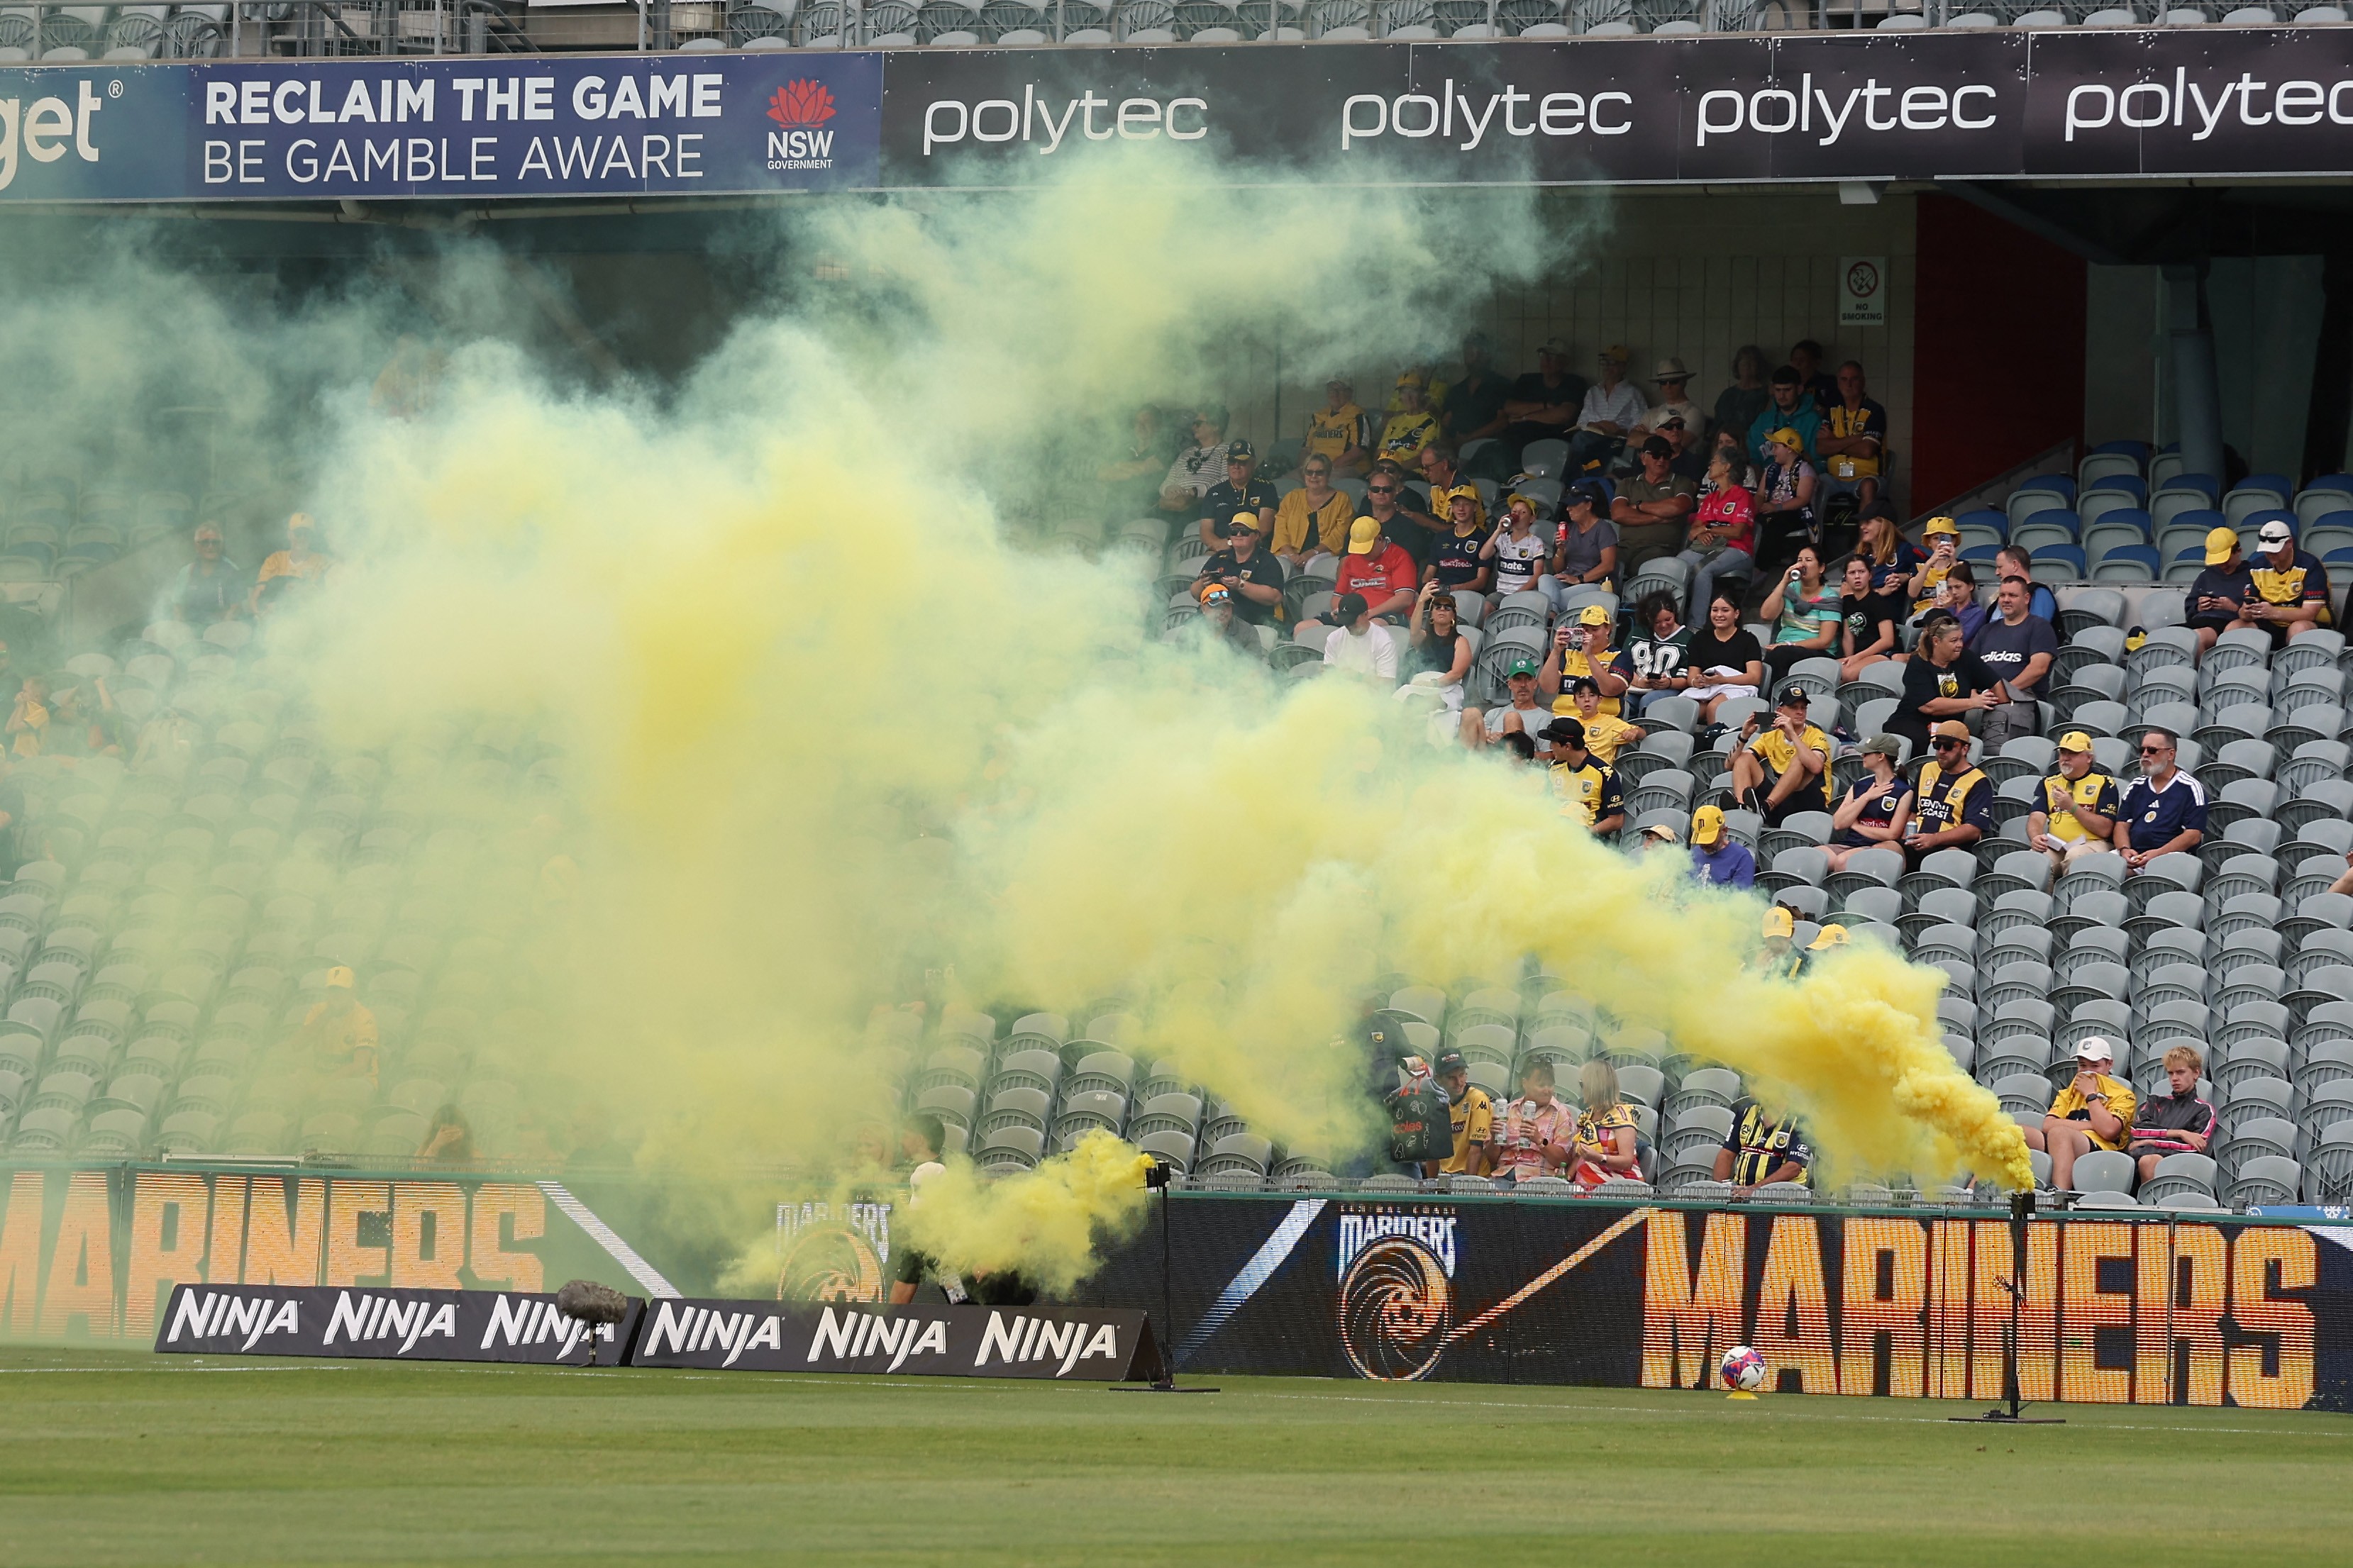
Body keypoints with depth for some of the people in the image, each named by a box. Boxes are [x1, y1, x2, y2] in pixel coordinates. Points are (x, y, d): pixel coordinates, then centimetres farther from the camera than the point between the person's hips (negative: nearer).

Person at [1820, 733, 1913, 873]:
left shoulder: (1904, 792, 0)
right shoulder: (1858, 787, 19)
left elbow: (1892, 834, -6)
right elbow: (1838, 823, 8)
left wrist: (1856, 826, 2)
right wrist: (1866, 798, 1)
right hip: (1849, 844, 5)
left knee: (1842, 860, -36)